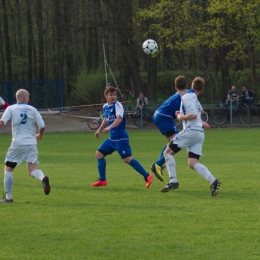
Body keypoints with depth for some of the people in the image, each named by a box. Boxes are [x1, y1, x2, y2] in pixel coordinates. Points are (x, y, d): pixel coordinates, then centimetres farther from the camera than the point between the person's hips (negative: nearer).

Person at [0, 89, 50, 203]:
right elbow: (42, 126, 5)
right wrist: (39, 135, 23)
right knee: (32, 170, 2)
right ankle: (43, 178, -32)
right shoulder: (32, 109, 9)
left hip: (17, 144, -2)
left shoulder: (11, 109, 3)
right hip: (32, 143, 2)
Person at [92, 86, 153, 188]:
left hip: (121, 137, -8)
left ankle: (147, 176, -11)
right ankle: (102, 180, 19)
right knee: (99, 154, 10)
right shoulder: (105, 107, 10)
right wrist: (99, 130, 25)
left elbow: (119, 118, -30)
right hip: (112, 138, 8)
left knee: (127, 159, -15)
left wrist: (109, 127, -43)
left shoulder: (117, 105, -13)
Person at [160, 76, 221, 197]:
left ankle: (173, 181, -7)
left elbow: (193, 115, -18)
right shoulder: (192, 95, 18)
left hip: (190, 131, -8)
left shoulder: (186, 97, -9)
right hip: (199, 133, 8)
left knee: (168, 152, 2)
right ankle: (212, 181, -18)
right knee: (192, 163, 2)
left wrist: (181, 117, -5)